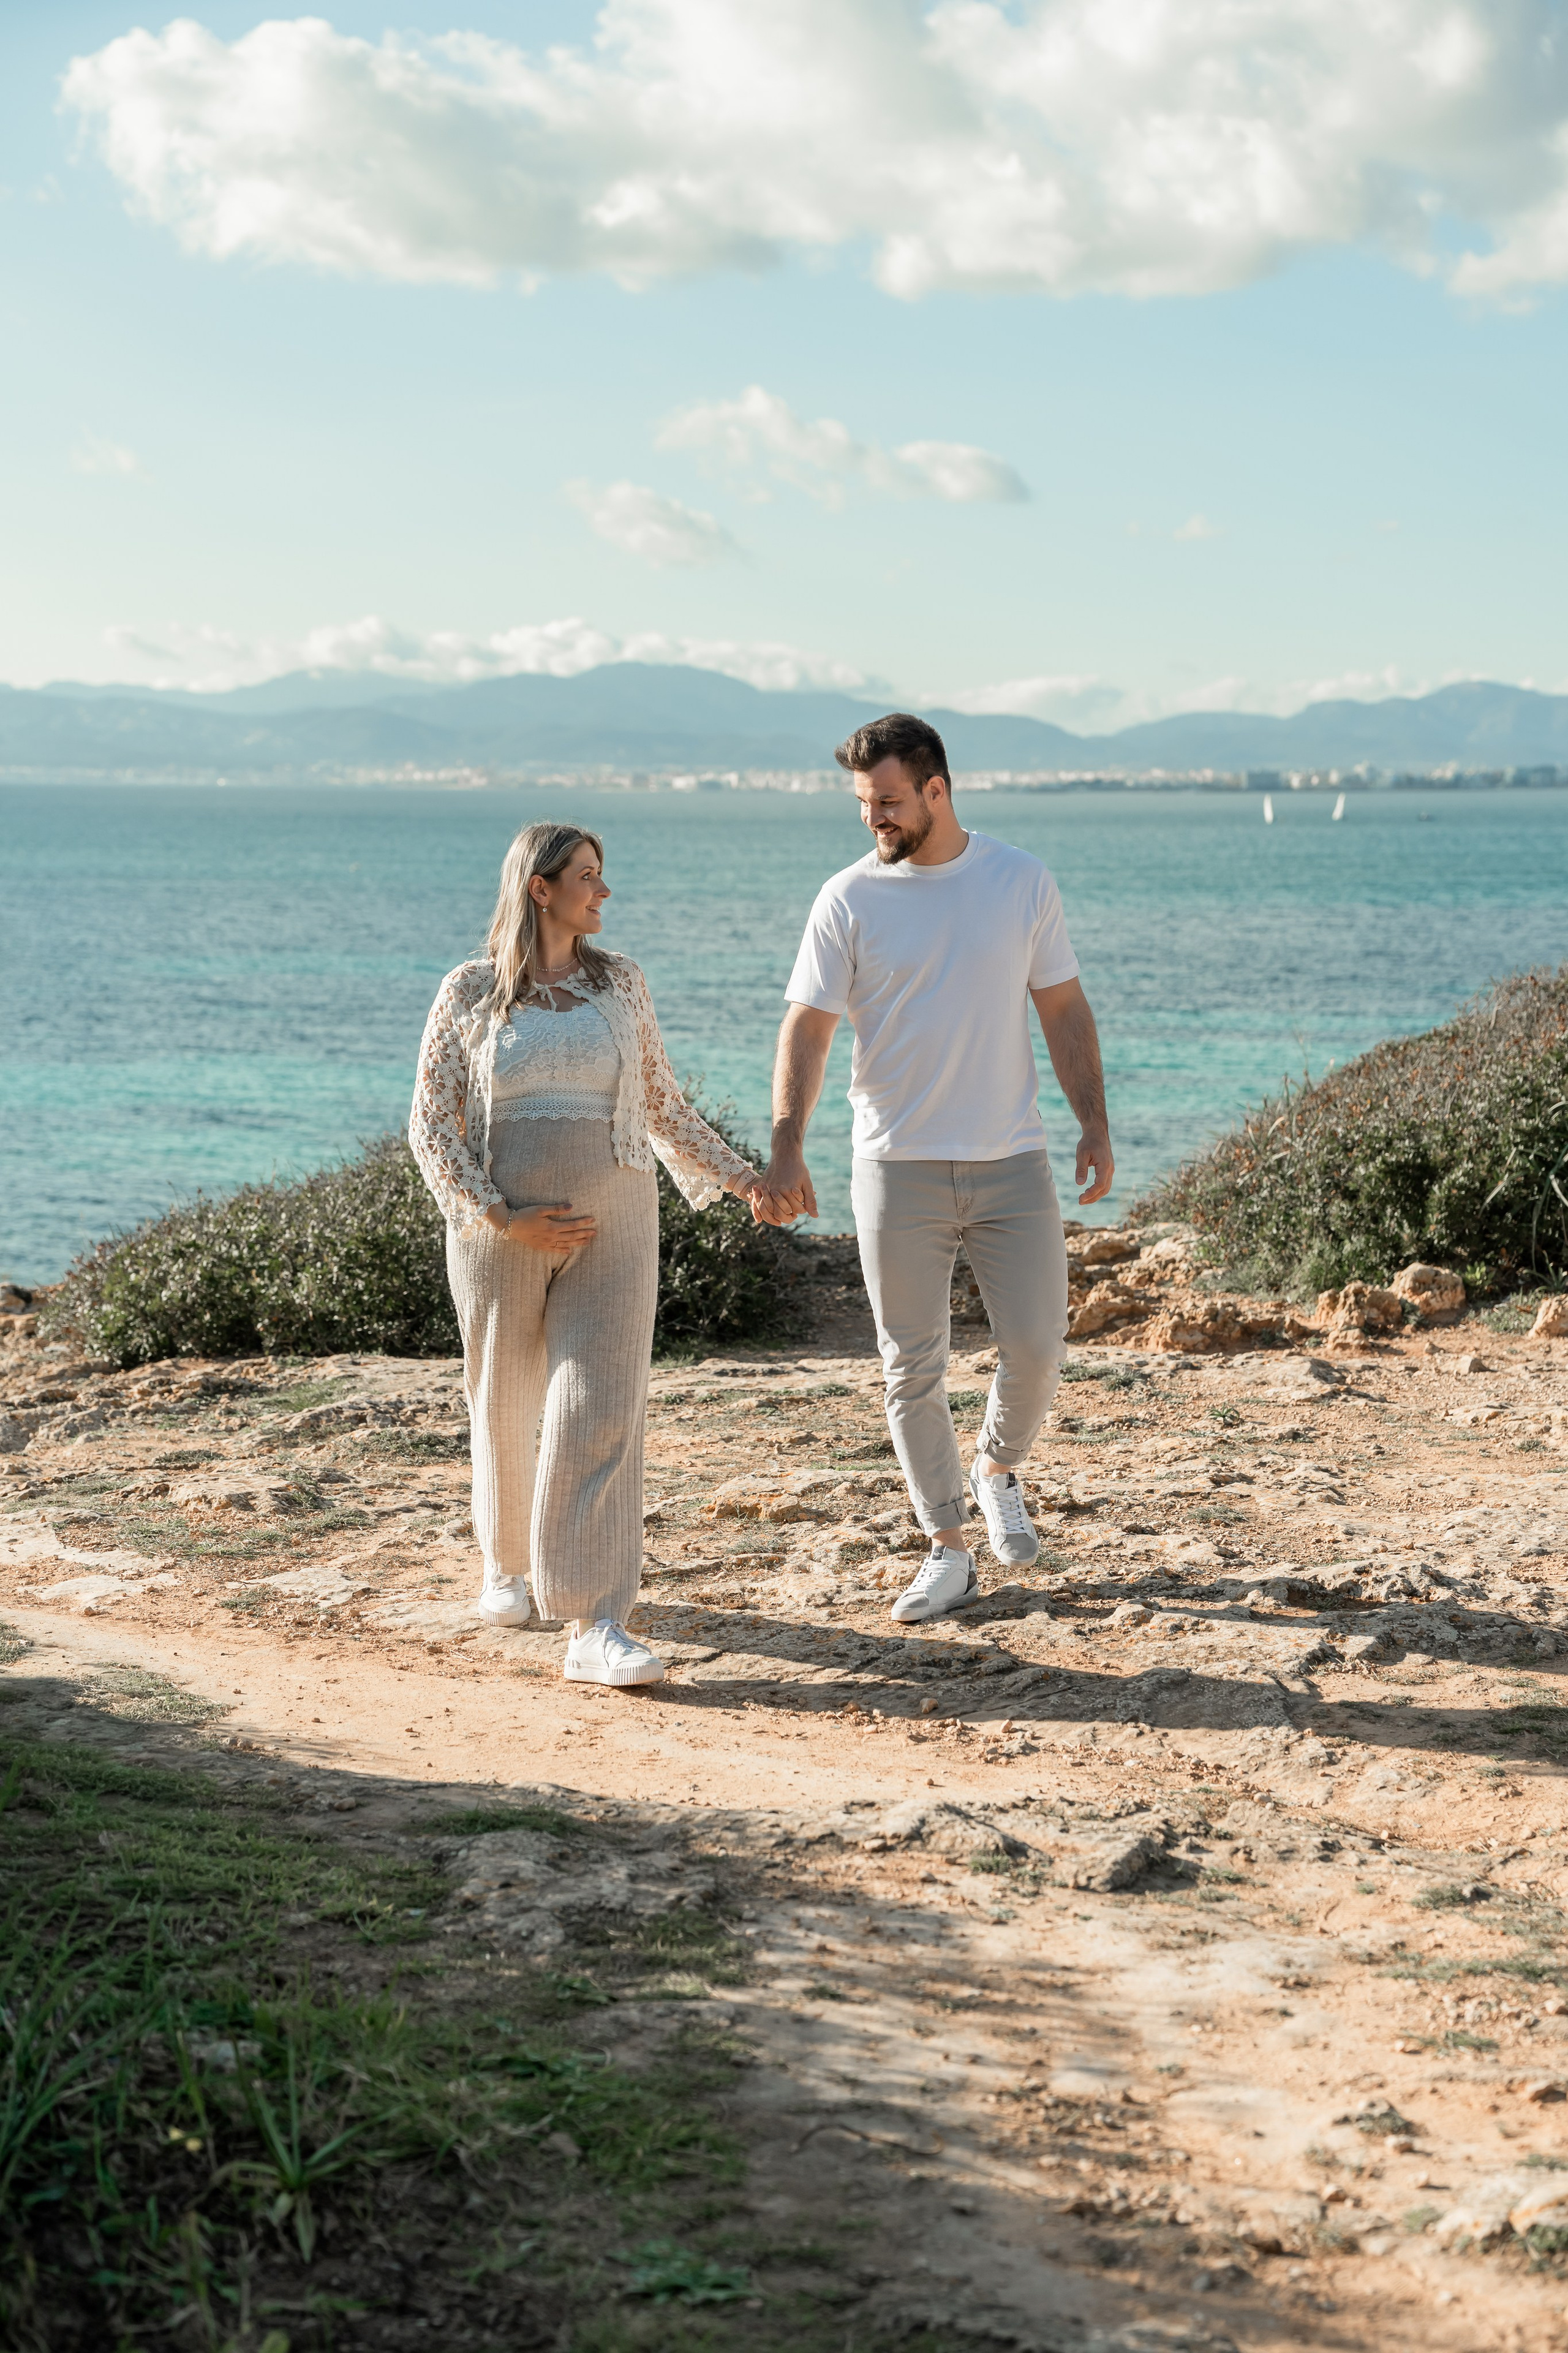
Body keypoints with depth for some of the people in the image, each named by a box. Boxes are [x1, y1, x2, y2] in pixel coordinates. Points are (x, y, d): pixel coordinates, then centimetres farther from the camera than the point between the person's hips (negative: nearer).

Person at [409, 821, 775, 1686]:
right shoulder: (469, 994, 0)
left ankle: (595, 1628, -16)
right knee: (507, 1410, 13)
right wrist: (501, 1218, -13)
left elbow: (662, 1104, 16)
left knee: (598, 1412, -12)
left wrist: (736, 1176, 8)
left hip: (609, 1225, 1)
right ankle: (507, 1560, 42)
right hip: (503, 1228, -1)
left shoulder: (619, 983, 8)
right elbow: (431, 1125, -2)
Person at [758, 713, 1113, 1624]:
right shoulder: (850, 899, -2)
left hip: (1012, 1162, 1)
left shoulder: (1023, 881, 2)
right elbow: (808, 1029, -5)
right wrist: (786, 1149, -17)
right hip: (898, 1169, -1)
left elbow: (1065, 1010, 8)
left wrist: (1096, 1124, 1)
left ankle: (998, 1468, 30)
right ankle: (949, 1550, 15)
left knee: (1038, 1346, -1)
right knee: (913, 1368, 3)